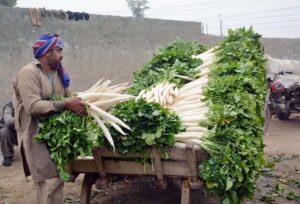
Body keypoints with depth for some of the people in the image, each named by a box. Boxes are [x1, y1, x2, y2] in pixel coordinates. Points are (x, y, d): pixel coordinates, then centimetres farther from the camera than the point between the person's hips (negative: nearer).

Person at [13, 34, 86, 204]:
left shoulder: (58, 73, 12)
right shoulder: (29, 73, -14)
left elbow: (68, 97, 9)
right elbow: (33, 106, -25)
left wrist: (78, 103, -12)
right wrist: (65, 104, -28)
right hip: (36, 135, -8)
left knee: (56, 178, 13)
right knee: (50, 181, -10)